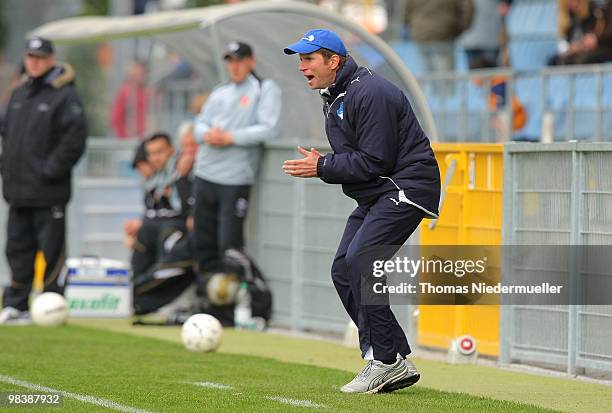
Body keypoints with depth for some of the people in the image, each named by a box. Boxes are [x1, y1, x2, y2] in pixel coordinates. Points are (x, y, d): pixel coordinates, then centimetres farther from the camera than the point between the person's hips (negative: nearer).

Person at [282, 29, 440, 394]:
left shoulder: (370, 93, -18)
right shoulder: (333, 98, 15)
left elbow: (375, 161, -22)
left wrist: (323, 167, -16)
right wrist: (321, 165, 1)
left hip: (407, 185, -11)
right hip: (374, 195, 11)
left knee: (360, 260, -22)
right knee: (343, 269, 4)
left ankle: (386, 360, -16)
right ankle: (395, 362, 7)